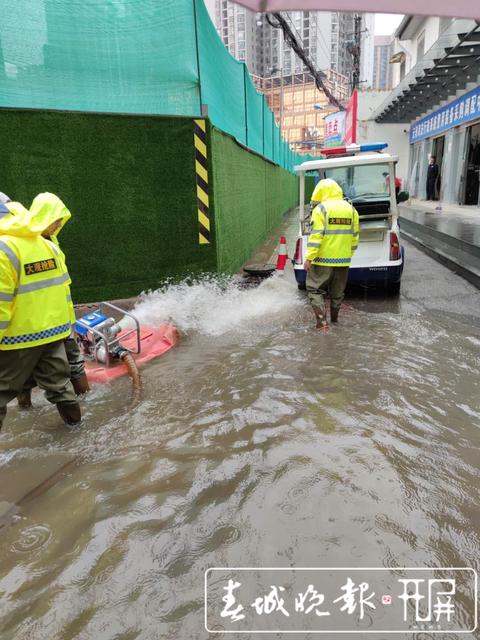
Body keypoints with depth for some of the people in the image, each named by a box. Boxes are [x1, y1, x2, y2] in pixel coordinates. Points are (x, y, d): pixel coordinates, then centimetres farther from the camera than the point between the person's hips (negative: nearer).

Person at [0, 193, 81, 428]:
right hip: (53, 330, 7)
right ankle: (72, 416, 34)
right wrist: (67, 325, 18)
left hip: (20, 337, -6)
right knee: (56, 378, 21)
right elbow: (62, 289, 11)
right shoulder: (48, 245, 6)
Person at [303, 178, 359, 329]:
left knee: (315, 289, 4)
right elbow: (354, 237, 11)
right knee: (338, 291, 18)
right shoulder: (351, 209, 8)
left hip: (323, 259, -5)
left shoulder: (321, 209, -10)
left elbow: (316, 235, -17)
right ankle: (334, 318, 33)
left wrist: (309, 257, -16)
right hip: (343, 259, 6)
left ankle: (321, 320, -8)